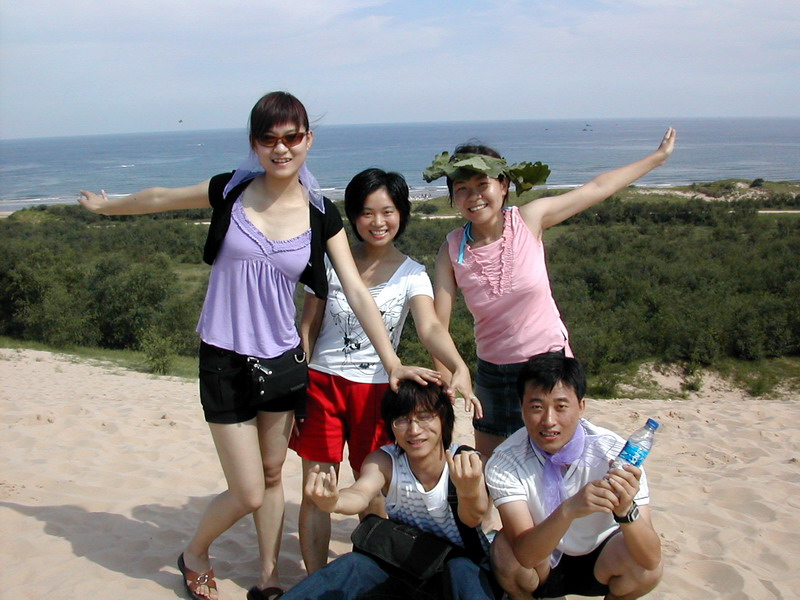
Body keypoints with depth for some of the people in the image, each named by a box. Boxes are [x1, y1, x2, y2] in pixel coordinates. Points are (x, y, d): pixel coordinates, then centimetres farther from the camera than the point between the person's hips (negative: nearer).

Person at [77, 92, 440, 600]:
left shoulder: (322, 215, -3)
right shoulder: (230, 192, -7)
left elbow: (357, 292, -6)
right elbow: (161, 199, 10)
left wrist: (393, 362, -13)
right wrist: (105, 205, 25)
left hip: (282, 357, 2)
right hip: (225, 360, -2)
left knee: (273, 474, 14)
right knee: (248, 493, -2)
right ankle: (195, 555, 29)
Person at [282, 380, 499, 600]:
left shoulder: (469, 465, -16)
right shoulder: (384, 462, -9)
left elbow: (472, 519, -36)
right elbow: (361, 494, -31)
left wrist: (470, 493, -61)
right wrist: (332, 503, -56)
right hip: (402, 569, 2)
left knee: (460, 569, -35)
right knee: (351, 565, -25)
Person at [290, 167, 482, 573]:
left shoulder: (411, 275, -4)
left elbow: (430, 327, -22)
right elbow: (308, 327, 4)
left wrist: (459, 367, -41)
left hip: (375, 388, 0)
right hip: (322, 382, 1)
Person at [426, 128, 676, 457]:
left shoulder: (529, 219, -10)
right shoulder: (453, 248, -9)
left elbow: (597, 187, 2)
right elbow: (438, 324, -10)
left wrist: (658, 156, 11)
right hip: (492, 376, 1)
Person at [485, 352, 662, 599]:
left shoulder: (615, 453, -22)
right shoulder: (504, 463, -23)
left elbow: (651, 559, -26)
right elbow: (526, 555, -33)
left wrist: (625, 511, -46)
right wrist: (568, 509, -50)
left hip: (599, 560, 1)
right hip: (539, 568, -1)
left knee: (644, 567, -28)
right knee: (504, 550, -30)